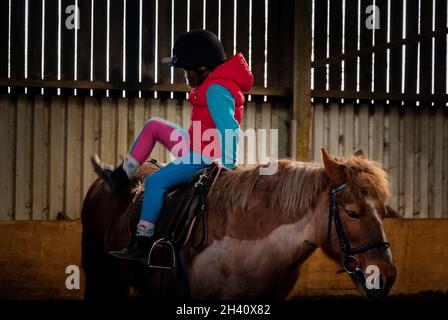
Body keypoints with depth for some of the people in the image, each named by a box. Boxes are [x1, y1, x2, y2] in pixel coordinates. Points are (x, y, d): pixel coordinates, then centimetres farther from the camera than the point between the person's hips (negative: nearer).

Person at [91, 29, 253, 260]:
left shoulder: (216, 90, -21)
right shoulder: (213, 85, 12)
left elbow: (229, 128, -30)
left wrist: (227, 164, -30)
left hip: (205, 159, -11)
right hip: (196, 150, 11)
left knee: (156, 181, -19)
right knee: (154, 125, 16)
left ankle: (142, 243, -16)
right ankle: (121, 177, 16)